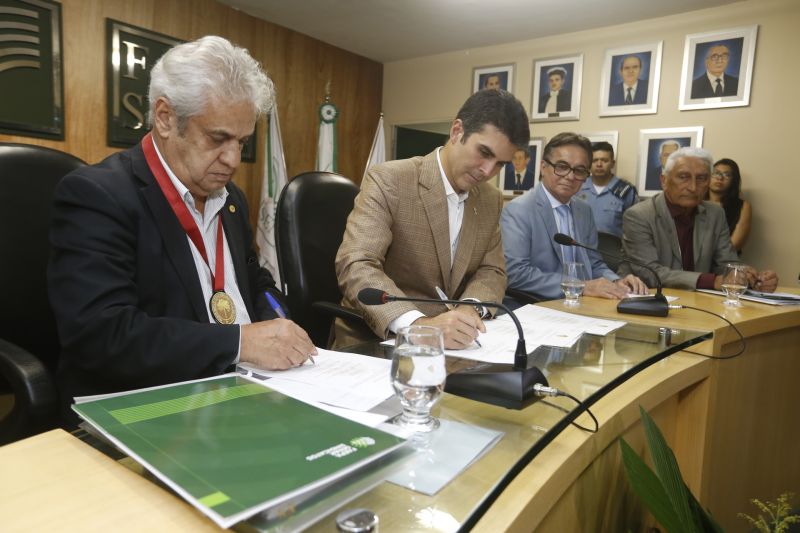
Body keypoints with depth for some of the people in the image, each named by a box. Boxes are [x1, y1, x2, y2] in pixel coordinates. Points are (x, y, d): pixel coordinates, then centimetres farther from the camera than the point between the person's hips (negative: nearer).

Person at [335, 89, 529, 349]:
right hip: (374, 340, -4)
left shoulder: (491, 199, 7)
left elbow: (492, 271, 9)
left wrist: (470, 308, -13)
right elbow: (355, 267, -23)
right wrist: (417, 324, -36)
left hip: (451, 340, 5)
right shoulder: (388, 181, -14)